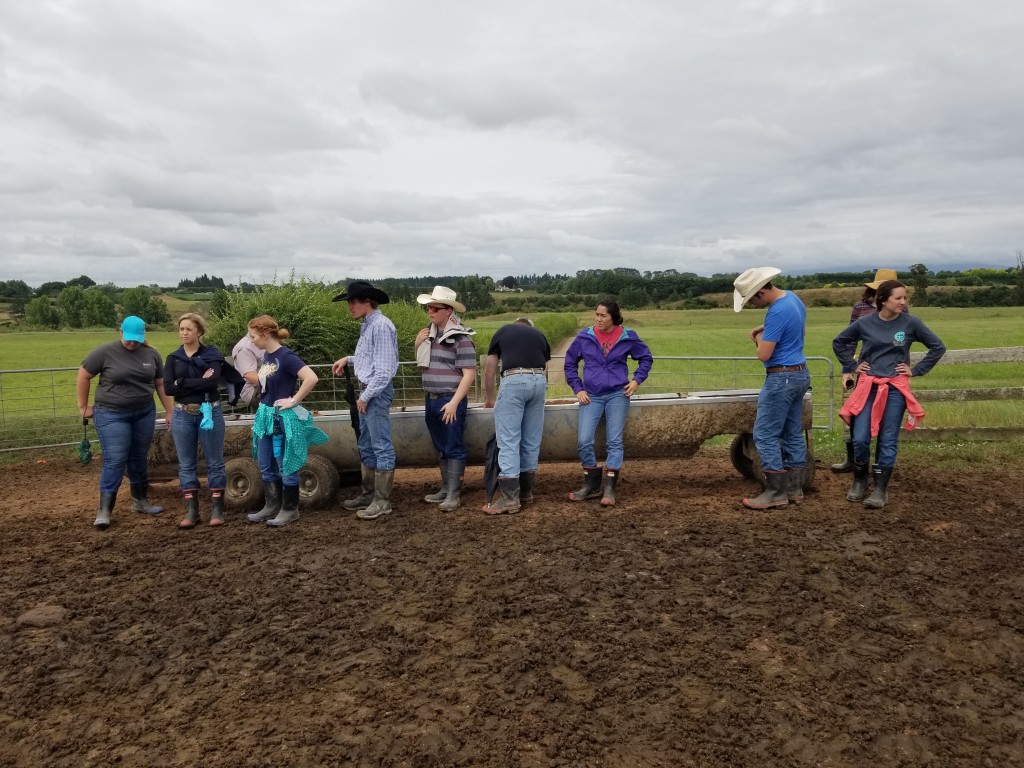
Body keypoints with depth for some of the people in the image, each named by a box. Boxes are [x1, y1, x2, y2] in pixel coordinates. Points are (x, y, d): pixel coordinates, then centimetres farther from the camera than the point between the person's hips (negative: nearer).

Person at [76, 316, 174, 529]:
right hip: (112, 415, -4)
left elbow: (161, 384, 8)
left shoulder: (152, 354, 1)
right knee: (114, 461, -7)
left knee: (139, 458, 13)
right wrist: (83, 406, 2)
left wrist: (170, 412, 7)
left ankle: (140, 501, 26)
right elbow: (83, 377, -1)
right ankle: (105, 510, -1)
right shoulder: (104, 353, -10)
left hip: (144, 413, 4)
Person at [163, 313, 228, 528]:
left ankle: (217, 509, 11)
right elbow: (168, 388, -7)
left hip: (209, 413, -3)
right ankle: (191, 511, 15)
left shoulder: (212, 355, -1)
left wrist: (182, 382, -13)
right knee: (186, 464, 7)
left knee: (214, 462, 3)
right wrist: (199, 382, -13)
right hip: (183, 415, 3)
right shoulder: (173, 358, 7)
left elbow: (213, 381, -19)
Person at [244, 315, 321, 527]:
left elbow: (311, 378, -28)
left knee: (285, 466, 3)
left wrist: (294, 400, -20)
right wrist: (261, 412, 17)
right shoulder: (266, 356, 7)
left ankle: (290, 510, 15)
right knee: (266, 466, 15)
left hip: (282, 418, -9)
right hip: (265, 417, 9)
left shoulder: (285, 356, -17)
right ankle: (272, 506, 27)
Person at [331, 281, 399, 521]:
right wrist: (348, 359, 14)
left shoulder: (381, 326, -16)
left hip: (377, 392, -10)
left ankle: (382, 501, 3)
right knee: (366, 447, 16)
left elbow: (384, 369, -20)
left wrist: (366, 396, -17)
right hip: (366, 391, 10)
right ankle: (368, 494, 27)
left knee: (382, 447, -3)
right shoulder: (367, 325, 13)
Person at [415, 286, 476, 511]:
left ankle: (454, 494, 3)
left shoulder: (461, 338, -12)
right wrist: (418, 346, 3)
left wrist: (454, 402, -20)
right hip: (430, 400, 7)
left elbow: (469, 374, -15)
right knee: (441, 448, 14)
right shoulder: (430, 335, 9)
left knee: (454, 448, -1)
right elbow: (423, 365, 23)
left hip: (450, 401, -7)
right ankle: (445, 489, 24)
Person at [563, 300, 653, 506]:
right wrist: (578, 388, 3)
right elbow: (570, 362, 11)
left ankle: (609, 488, 2)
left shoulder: (628, 337, -1)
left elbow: (646, 358, 14)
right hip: (591, 396, 1)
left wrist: (637, 380, 0)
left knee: (614, 442, -3)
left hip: (617, 395, -1)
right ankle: (592, 485, 10)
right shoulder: (584, 336, 0)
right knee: (584, 441, -7)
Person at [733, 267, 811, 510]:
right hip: (800, 374, 10)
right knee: (793, 434, 13)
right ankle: (794, 489, 19)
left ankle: (776, 493, -2)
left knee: (765, 435, -5)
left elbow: (763, 355, -22)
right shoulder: (792, 297, 7)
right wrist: (767, 330, 12)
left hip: (782, 379, -10)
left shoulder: (777, 312, -23)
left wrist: (760, 339, -2)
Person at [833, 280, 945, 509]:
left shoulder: (911, 323, -2)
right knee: (860, 439, -3)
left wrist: (916, 370, 1)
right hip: (867, 386, 1)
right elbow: (838, 342, 14)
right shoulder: (865, 323, -1)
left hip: (895, 388, 0)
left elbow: (938, 347, 7)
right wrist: (852, 365, 6)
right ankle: (859, 480, 20)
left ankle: (881, 489, 10)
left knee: (888, 441, 2)